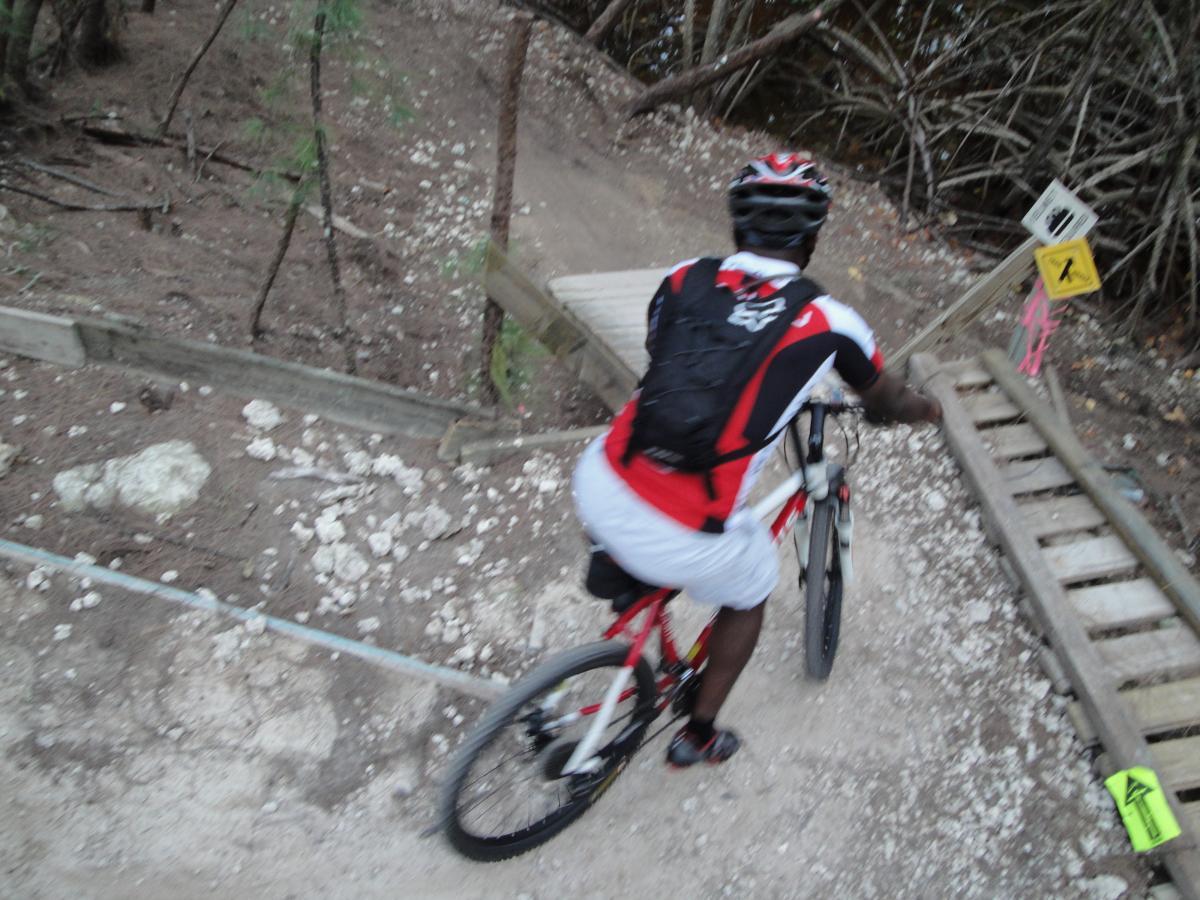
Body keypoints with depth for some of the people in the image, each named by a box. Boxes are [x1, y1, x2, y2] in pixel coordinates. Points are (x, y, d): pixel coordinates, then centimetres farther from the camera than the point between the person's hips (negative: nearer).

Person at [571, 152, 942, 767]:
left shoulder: (683, 278, 4)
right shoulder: (828, 323, -3)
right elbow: (886, 402, 17)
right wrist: (926, 410, 42)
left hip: (597, 489, 3)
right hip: (687, 543, -2)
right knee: (749, 595, 30)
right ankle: (698, 736, 44)